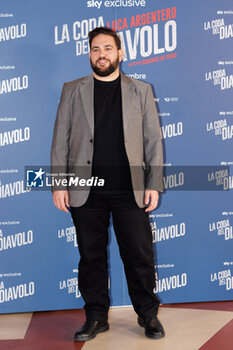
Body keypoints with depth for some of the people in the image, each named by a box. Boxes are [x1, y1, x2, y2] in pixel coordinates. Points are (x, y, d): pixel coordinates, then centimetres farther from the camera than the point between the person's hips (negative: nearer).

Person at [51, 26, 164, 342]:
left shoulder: (141, 91, 10)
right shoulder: (72, 90, 10)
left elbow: (153, 140, 7)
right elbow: (60, 140, 7)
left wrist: (154, 184, -1)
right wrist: (59, 184, -1)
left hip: (130, 191, 0)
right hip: (85, 191, 1)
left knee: (139, 256, 3)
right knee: (91, 257, 8)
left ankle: (148, 315, 21)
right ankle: (96, 317, 22)